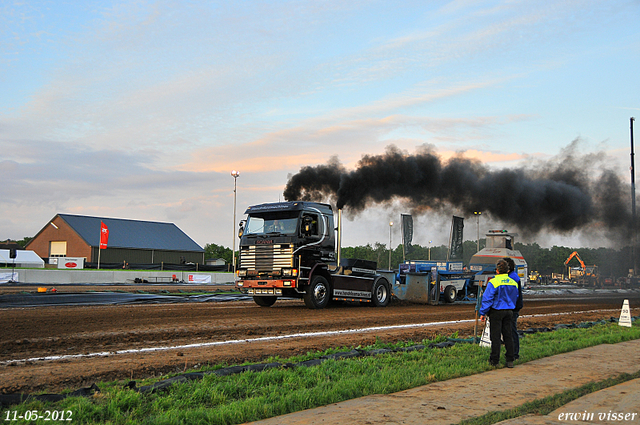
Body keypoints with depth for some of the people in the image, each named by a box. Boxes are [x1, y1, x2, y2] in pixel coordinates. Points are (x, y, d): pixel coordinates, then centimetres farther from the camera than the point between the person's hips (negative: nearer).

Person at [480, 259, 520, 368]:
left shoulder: (493, 282, -14)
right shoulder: (513, 283, 5)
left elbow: (487, 299, -13)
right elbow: (515, 298, 17)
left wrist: (483, 313, -6)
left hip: (496, 311, -5)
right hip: (509, 311, 5)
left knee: (495, 336, 1)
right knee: (508, 335, 10)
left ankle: (494, 361, 5)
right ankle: (510, 360, 12)